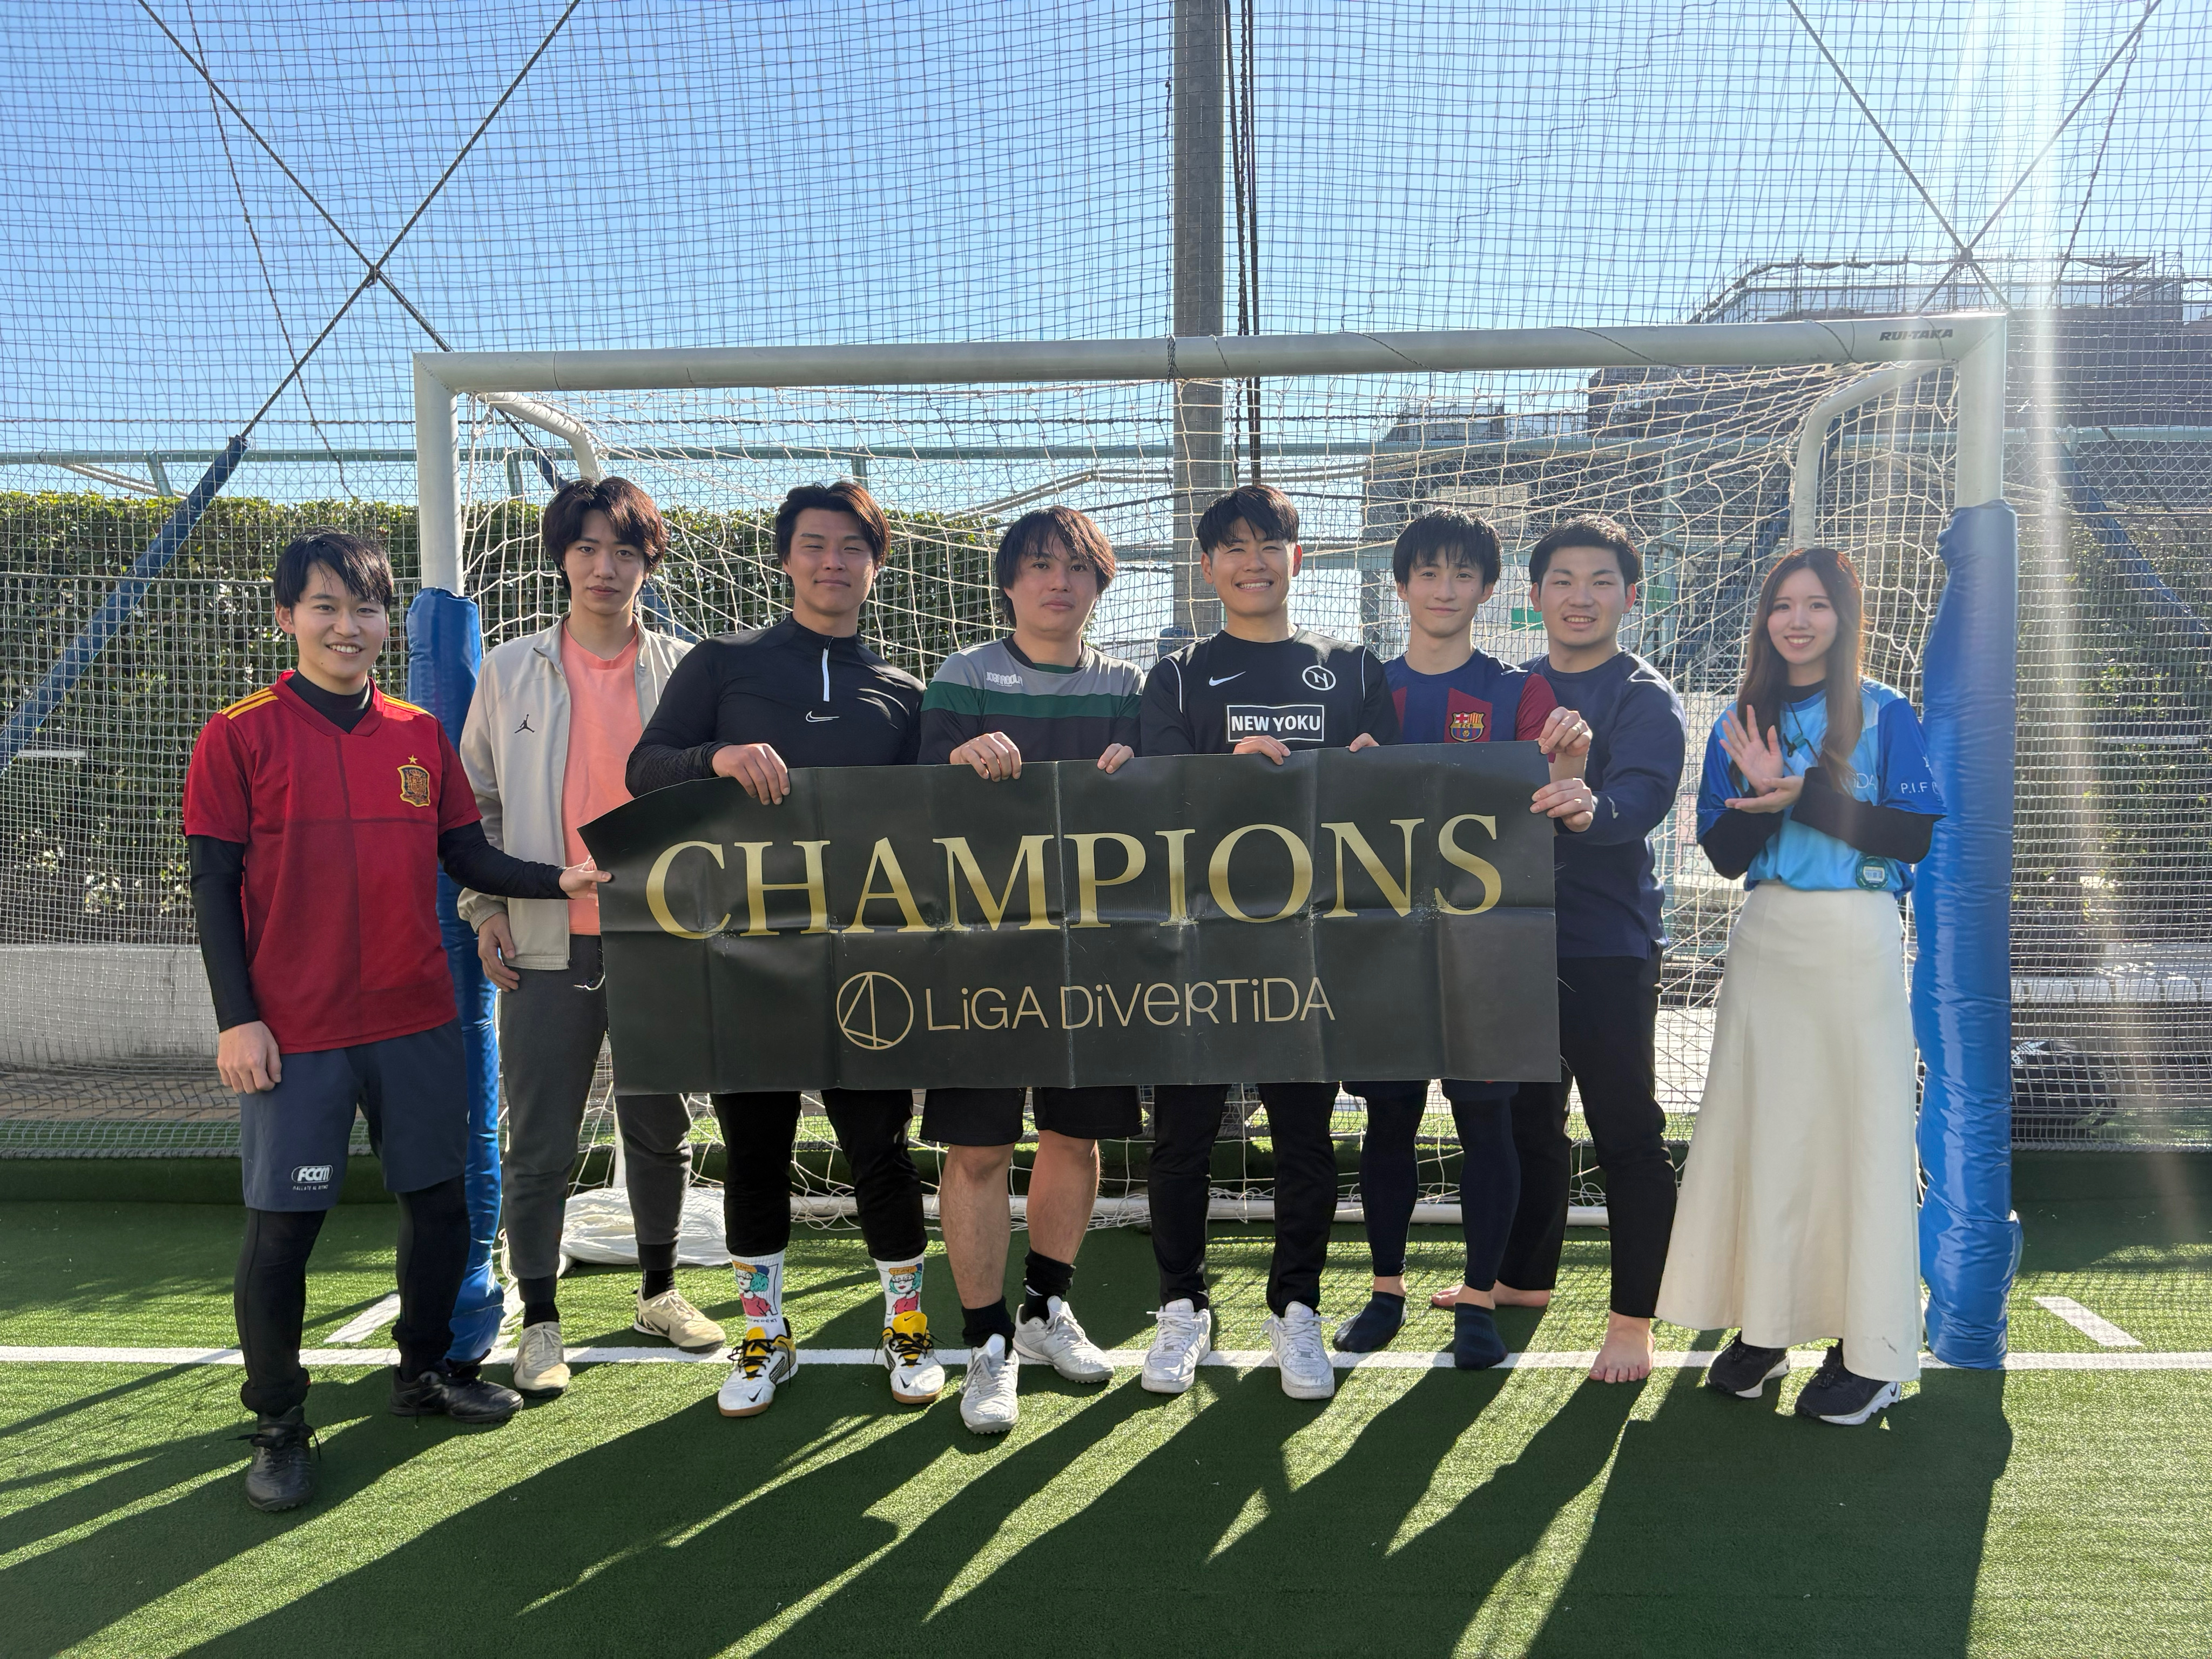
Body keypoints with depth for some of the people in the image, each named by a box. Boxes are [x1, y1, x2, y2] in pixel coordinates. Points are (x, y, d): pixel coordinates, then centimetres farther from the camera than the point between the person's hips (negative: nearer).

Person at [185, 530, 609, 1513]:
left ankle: (425, 1369, 34)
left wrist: (558, 881, -6)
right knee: (282, 1226, 2)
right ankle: (278, 1424, 21)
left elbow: (466, 855, 9)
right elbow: (214, 887, -5)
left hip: (418, 1021, 4)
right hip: (294, 1033, -4)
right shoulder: (241, 735, -5)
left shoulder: (421, 735, 7)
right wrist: (236, 1018, -10)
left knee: (439, 1202, 13)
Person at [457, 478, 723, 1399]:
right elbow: (476, 798, 10)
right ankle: (539, 1323, 18)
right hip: (549, 943, 0)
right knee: (541, 1144, 3)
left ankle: (659, 1292, 32)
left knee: (662, 1128, 13)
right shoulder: (512, 670, 4)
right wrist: (485, 904, 0)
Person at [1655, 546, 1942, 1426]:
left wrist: (1805, 797, -17)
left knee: (1861, 1125, -1)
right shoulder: (1739, 722, 10)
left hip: (1856, 937, -3)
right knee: (1761, 1123, 4)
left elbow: (1914, 836, -8)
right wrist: (1762, 793, -14)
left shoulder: (1884, 714, 1)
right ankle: (1761, 1327, 14)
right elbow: (1724, 856, 4)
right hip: (1766, 940, 3)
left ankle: (1873, 1352, 7)